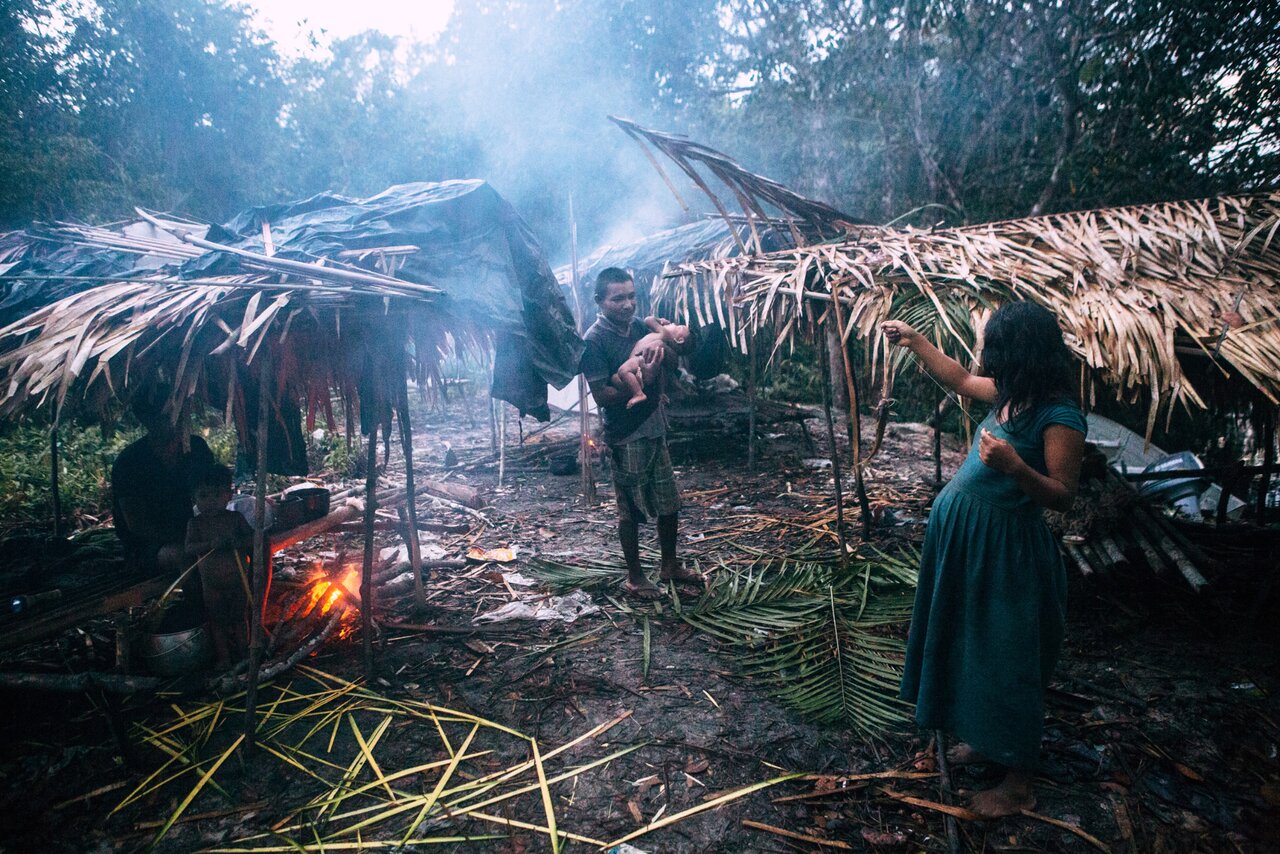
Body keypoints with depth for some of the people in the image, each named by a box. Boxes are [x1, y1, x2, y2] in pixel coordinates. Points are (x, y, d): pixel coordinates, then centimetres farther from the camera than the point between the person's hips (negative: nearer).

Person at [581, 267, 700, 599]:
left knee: (669, 502, 16)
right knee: (631, 509, 6)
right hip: (626, 437, -7)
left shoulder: (639, 327, 7)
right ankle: (634, 577, 23)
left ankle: (670, 565, 35)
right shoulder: (594, 340, -14)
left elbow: (673, 364, 8)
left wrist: (661, 345, -13)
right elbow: (602, 395, -19)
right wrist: (643, 381, -25)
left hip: (655, 429, 7)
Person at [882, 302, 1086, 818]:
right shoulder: (1010, 394, 3)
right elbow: (959, 379, 20)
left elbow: (1063, 497, -20)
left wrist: (1015, 467, -35)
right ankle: (984, 737, 43)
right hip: (964, 538, 9)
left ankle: (1019, 782, 22)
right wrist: (914, 341, 21)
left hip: (1004, 551, -9)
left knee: (1006, 658, 4)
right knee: (970, 643, 22)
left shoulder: (1059, 418, -20)